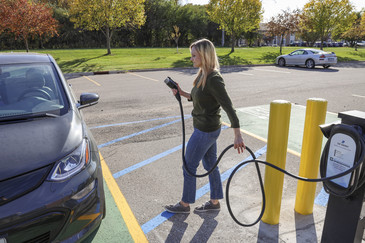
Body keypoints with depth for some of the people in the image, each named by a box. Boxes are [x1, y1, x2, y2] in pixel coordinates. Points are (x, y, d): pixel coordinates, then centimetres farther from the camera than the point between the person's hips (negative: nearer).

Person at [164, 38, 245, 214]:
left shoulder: (214, 79, -23)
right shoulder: (203, 75, 6)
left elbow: (228, 107, -24)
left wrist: (237, 135, -25)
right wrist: (182, 93, 3)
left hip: (206, 131, -9)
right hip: (205, 128, 9)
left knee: (189, 166, 6)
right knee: (210, 164, 18)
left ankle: (184, 204, 26)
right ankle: (214, 202, 35)